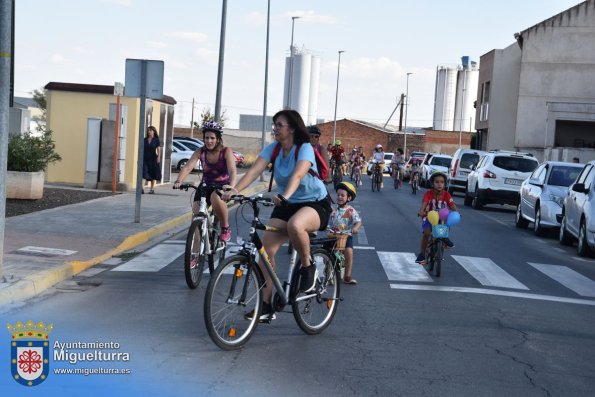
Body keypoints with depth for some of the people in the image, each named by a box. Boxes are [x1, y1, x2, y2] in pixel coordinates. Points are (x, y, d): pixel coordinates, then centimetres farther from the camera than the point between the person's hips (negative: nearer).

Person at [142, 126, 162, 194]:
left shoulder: (156, 140, -1)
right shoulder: (145, 140, 7)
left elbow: (159, 149, -7)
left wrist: (158, 157, -18)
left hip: (153, 158, -2)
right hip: (145, 158, 2)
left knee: (153, 174, 8)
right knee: (144, 173, -11)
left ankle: (152, 189, 19)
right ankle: (142, 189, -19)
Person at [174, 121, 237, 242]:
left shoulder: (226, 152, -14)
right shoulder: (200, 152, -7)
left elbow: (232, 171, -27)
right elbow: (188, 167, -19)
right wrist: (178, 181, -38)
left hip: (222, 186, -3)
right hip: (206, 185, 4)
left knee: (215, 198, -37)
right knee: (196, 211, -17)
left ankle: (225, 228, -16)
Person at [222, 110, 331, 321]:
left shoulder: (305, 149, -17)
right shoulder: (272, 148, -2)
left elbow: (297, 175, -36)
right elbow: (254, 170, -16)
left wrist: (285, 196, -54)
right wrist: (234, 189, -32)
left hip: (315, 203, -6)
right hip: (285, 205, 6)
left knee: (295, 225, -40)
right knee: (266, 248, -9)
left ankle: (308, 268, -11)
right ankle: (266, 305, 1)